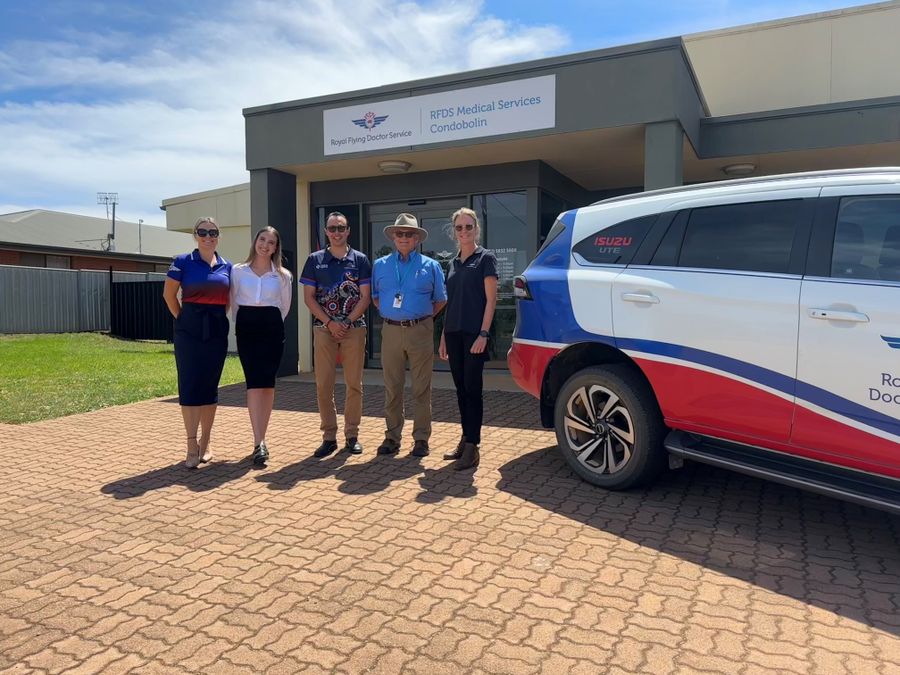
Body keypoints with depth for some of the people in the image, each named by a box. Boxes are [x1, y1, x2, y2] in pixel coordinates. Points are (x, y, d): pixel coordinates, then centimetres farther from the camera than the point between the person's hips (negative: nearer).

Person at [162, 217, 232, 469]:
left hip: (217, 330, 3)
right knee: (189, 385, -5)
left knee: (210, 386, 7)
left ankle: (205, 443, 18)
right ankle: (192, 446, 0)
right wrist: (182, 318, 4)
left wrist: (219, 317, 9)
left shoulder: (226, 266, 8)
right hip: (190, 329, -3)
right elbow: (169, 294, 3)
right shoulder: (183, 262, -2)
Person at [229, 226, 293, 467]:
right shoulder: (238, 271, 5)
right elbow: (233, 302, 11)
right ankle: (259, 443, -11)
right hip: (246, 328, 0)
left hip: (272, 329, 1)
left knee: (267, 383, -2)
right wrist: (241, 324, 11)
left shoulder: (283, 276, 6)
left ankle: (260, 440, 11)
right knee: (255, 383, -10)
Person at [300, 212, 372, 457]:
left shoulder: (360, 260, 6)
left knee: (354, 384, 2)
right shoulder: (315, 260, 8)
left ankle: (352, 435, 13)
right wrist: (330, 323, -8)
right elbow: (309, 297, 3)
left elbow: (365, 297, 1)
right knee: (323, 385, 0)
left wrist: (347, 322, -10)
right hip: (324, 328, 1)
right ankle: (329, 437, 10)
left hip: (354, 328, 0)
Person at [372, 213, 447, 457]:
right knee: (392, 388, 5)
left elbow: (441, 300, 12)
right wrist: (389, 314, 11)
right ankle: (392, 437, 15)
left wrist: (422, 317, 7)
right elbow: (374, 297, 20)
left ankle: (421, 438, 9)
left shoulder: (430, 266, 6)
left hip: (420, 331, -1)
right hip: (391, 331, 2)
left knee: (422, 389, 1)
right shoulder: (380, 265, 11)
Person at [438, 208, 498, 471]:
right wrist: (444, 337, 15)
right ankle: (465, 440, 19)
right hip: (453, 333, 6)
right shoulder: (453, 263, 17)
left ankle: (473, 447, 0)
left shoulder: (485, 258, -2)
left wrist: (483, 334, -17)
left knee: (472, 388, -5)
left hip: (474, 333, -6)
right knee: (461, 389, 10)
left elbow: (491, 299, -8)